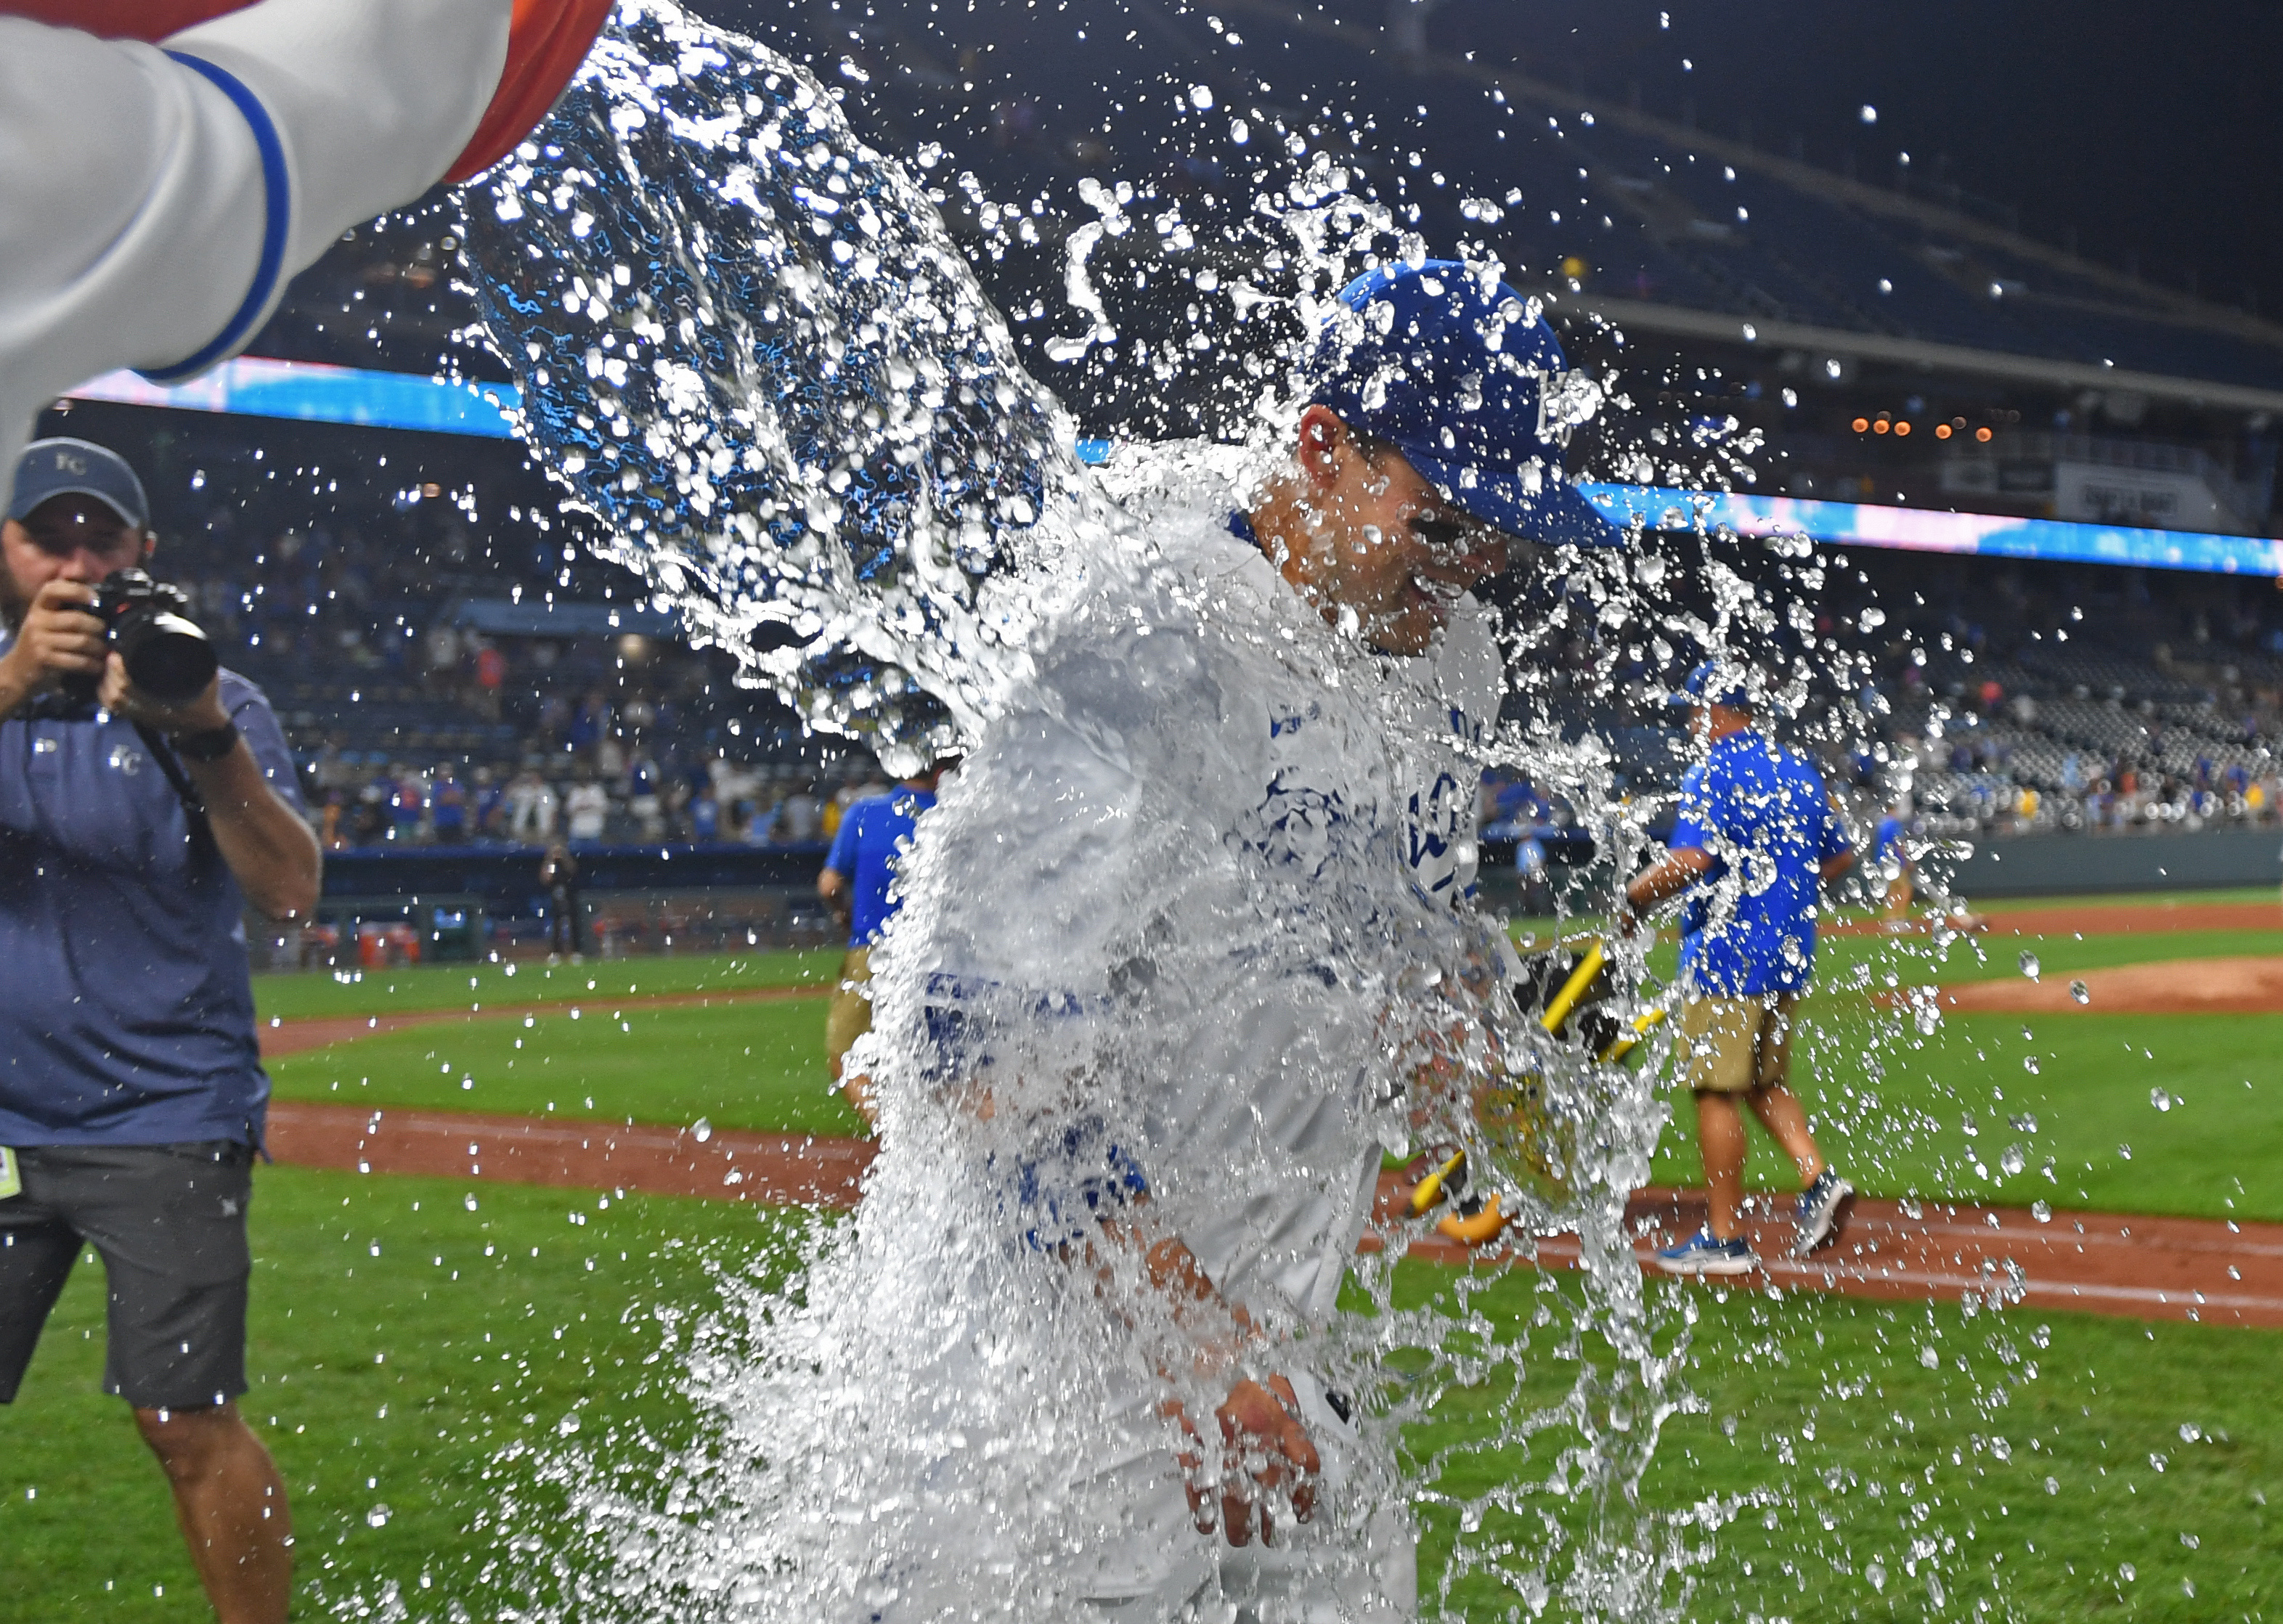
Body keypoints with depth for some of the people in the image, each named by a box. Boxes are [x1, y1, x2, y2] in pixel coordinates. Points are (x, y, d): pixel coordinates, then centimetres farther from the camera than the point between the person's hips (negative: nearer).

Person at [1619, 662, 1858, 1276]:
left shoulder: (1715, 774, -12)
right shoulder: (1798, 773, 13)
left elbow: (1691, 858, -24)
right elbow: (1840, 856, 19)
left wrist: (1636, 895, -11)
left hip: (1728, 954, -8)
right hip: (1789, 954, 8)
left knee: (1716, 1089, -3)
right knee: (1766, 1082, 19)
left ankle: (1725, 1238, 0)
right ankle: (1818, 1177, -1)